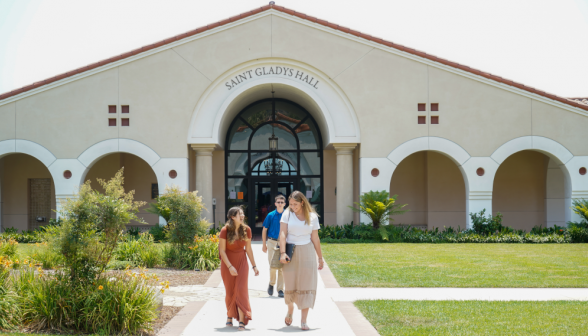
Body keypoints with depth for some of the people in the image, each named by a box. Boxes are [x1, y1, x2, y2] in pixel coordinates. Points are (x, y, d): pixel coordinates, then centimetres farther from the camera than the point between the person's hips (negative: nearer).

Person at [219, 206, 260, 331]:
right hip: (228, 263, -1)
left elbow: (248, 249, 4)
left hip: (242, 262, 2)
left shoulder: (246, 230, -6)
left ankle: (242, 321, -11)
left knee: (241, 290, -9)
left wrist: (254, 266, 6)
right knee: (230, 292, 8)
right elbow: (222, 251, -13)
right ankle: (229, 316, 30)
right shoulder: (225, 231, -15)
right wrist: (230, 267, -20)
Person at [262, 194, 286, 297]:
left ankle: (280, 289, 9)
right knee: (273, 266, -8)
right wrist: (264, 245, 6)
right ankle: (271, 284, 18)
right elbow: (264, 230, 7)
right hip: (272, 242, -1)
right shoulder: (271, 215, 0)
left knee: (282, 267, 2)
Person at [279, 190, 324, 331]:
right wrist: (282, 253, -20)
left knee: (306, 286, -5)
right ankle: (290, 311, 36)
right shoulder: (287, 214, -1)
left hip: (307, 253, 0)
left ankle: (304, 320, -4)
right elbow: (283, 234, -9)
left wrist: (320, 258, 8)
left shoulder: (312, 217, 1)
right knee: (290, 284, 8)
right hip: (291, 253, 0)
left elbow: (315, 239, 6)